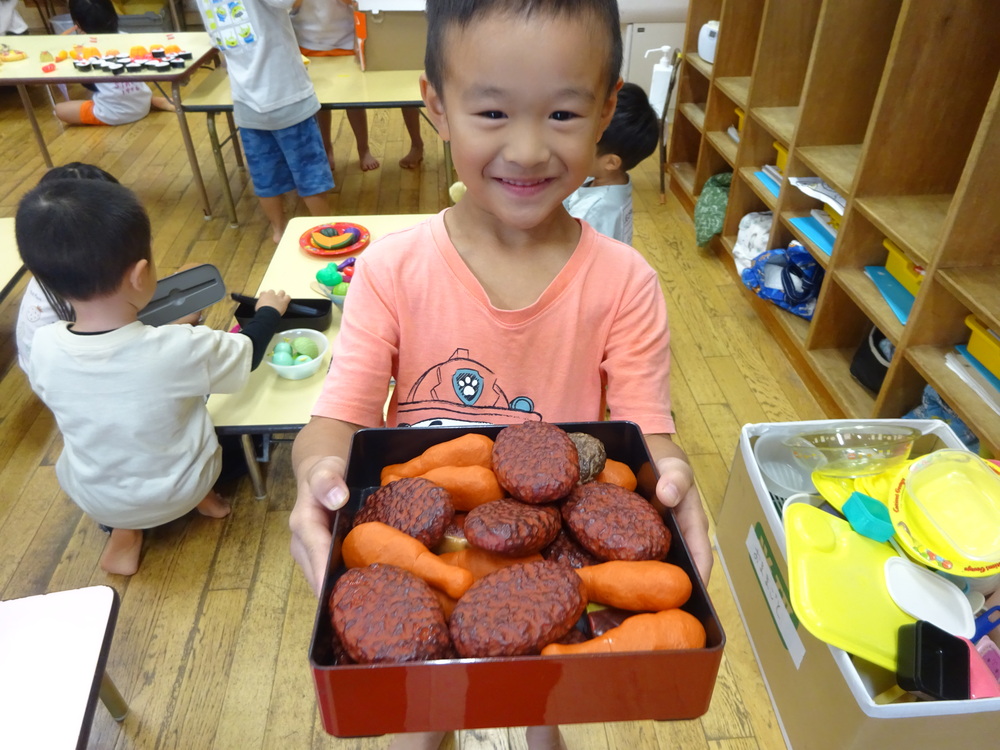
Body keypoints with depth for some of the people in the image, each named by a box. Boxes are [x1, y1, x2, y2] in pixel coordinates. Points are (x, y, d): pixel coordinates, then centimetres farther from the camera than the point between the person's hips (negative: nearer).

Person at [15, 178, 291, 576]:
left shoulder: (43, 348, -22)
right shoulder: (180, 348, -32)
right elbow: (247, 353, -12)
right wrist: (269, 310, 7)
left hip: (95, 500, 2)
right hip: (181, 490, -1)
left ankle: (123, 531, 21)